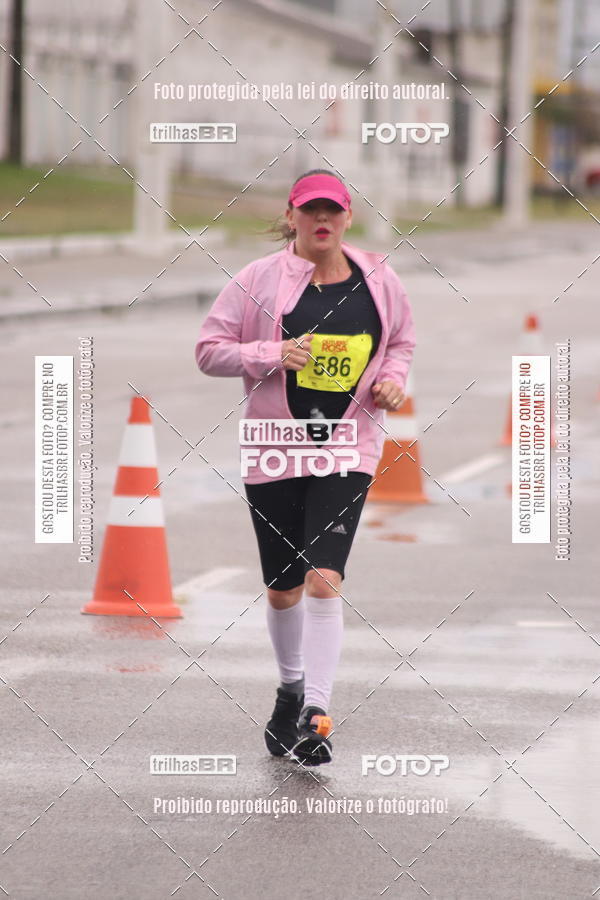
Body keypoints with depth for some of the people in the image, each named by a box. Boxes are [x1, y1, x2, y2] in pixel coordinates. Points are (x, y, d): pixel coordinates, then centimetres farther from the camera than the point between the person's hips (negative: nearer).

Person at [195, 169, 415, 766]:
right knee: (284, 586, 10)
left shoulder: (379, 281, 5)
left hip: (348, 448, 0)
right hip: (275, 448, 1)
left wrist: (393, 378, 2)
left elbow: (403, 340, 23)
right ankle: (290, 687, 36)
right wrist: (273, 353, -16)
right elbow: (209, 351, -1)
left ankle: (314, 714, -15)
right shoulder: (259, 279, -2)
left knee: (323, 577, -15)